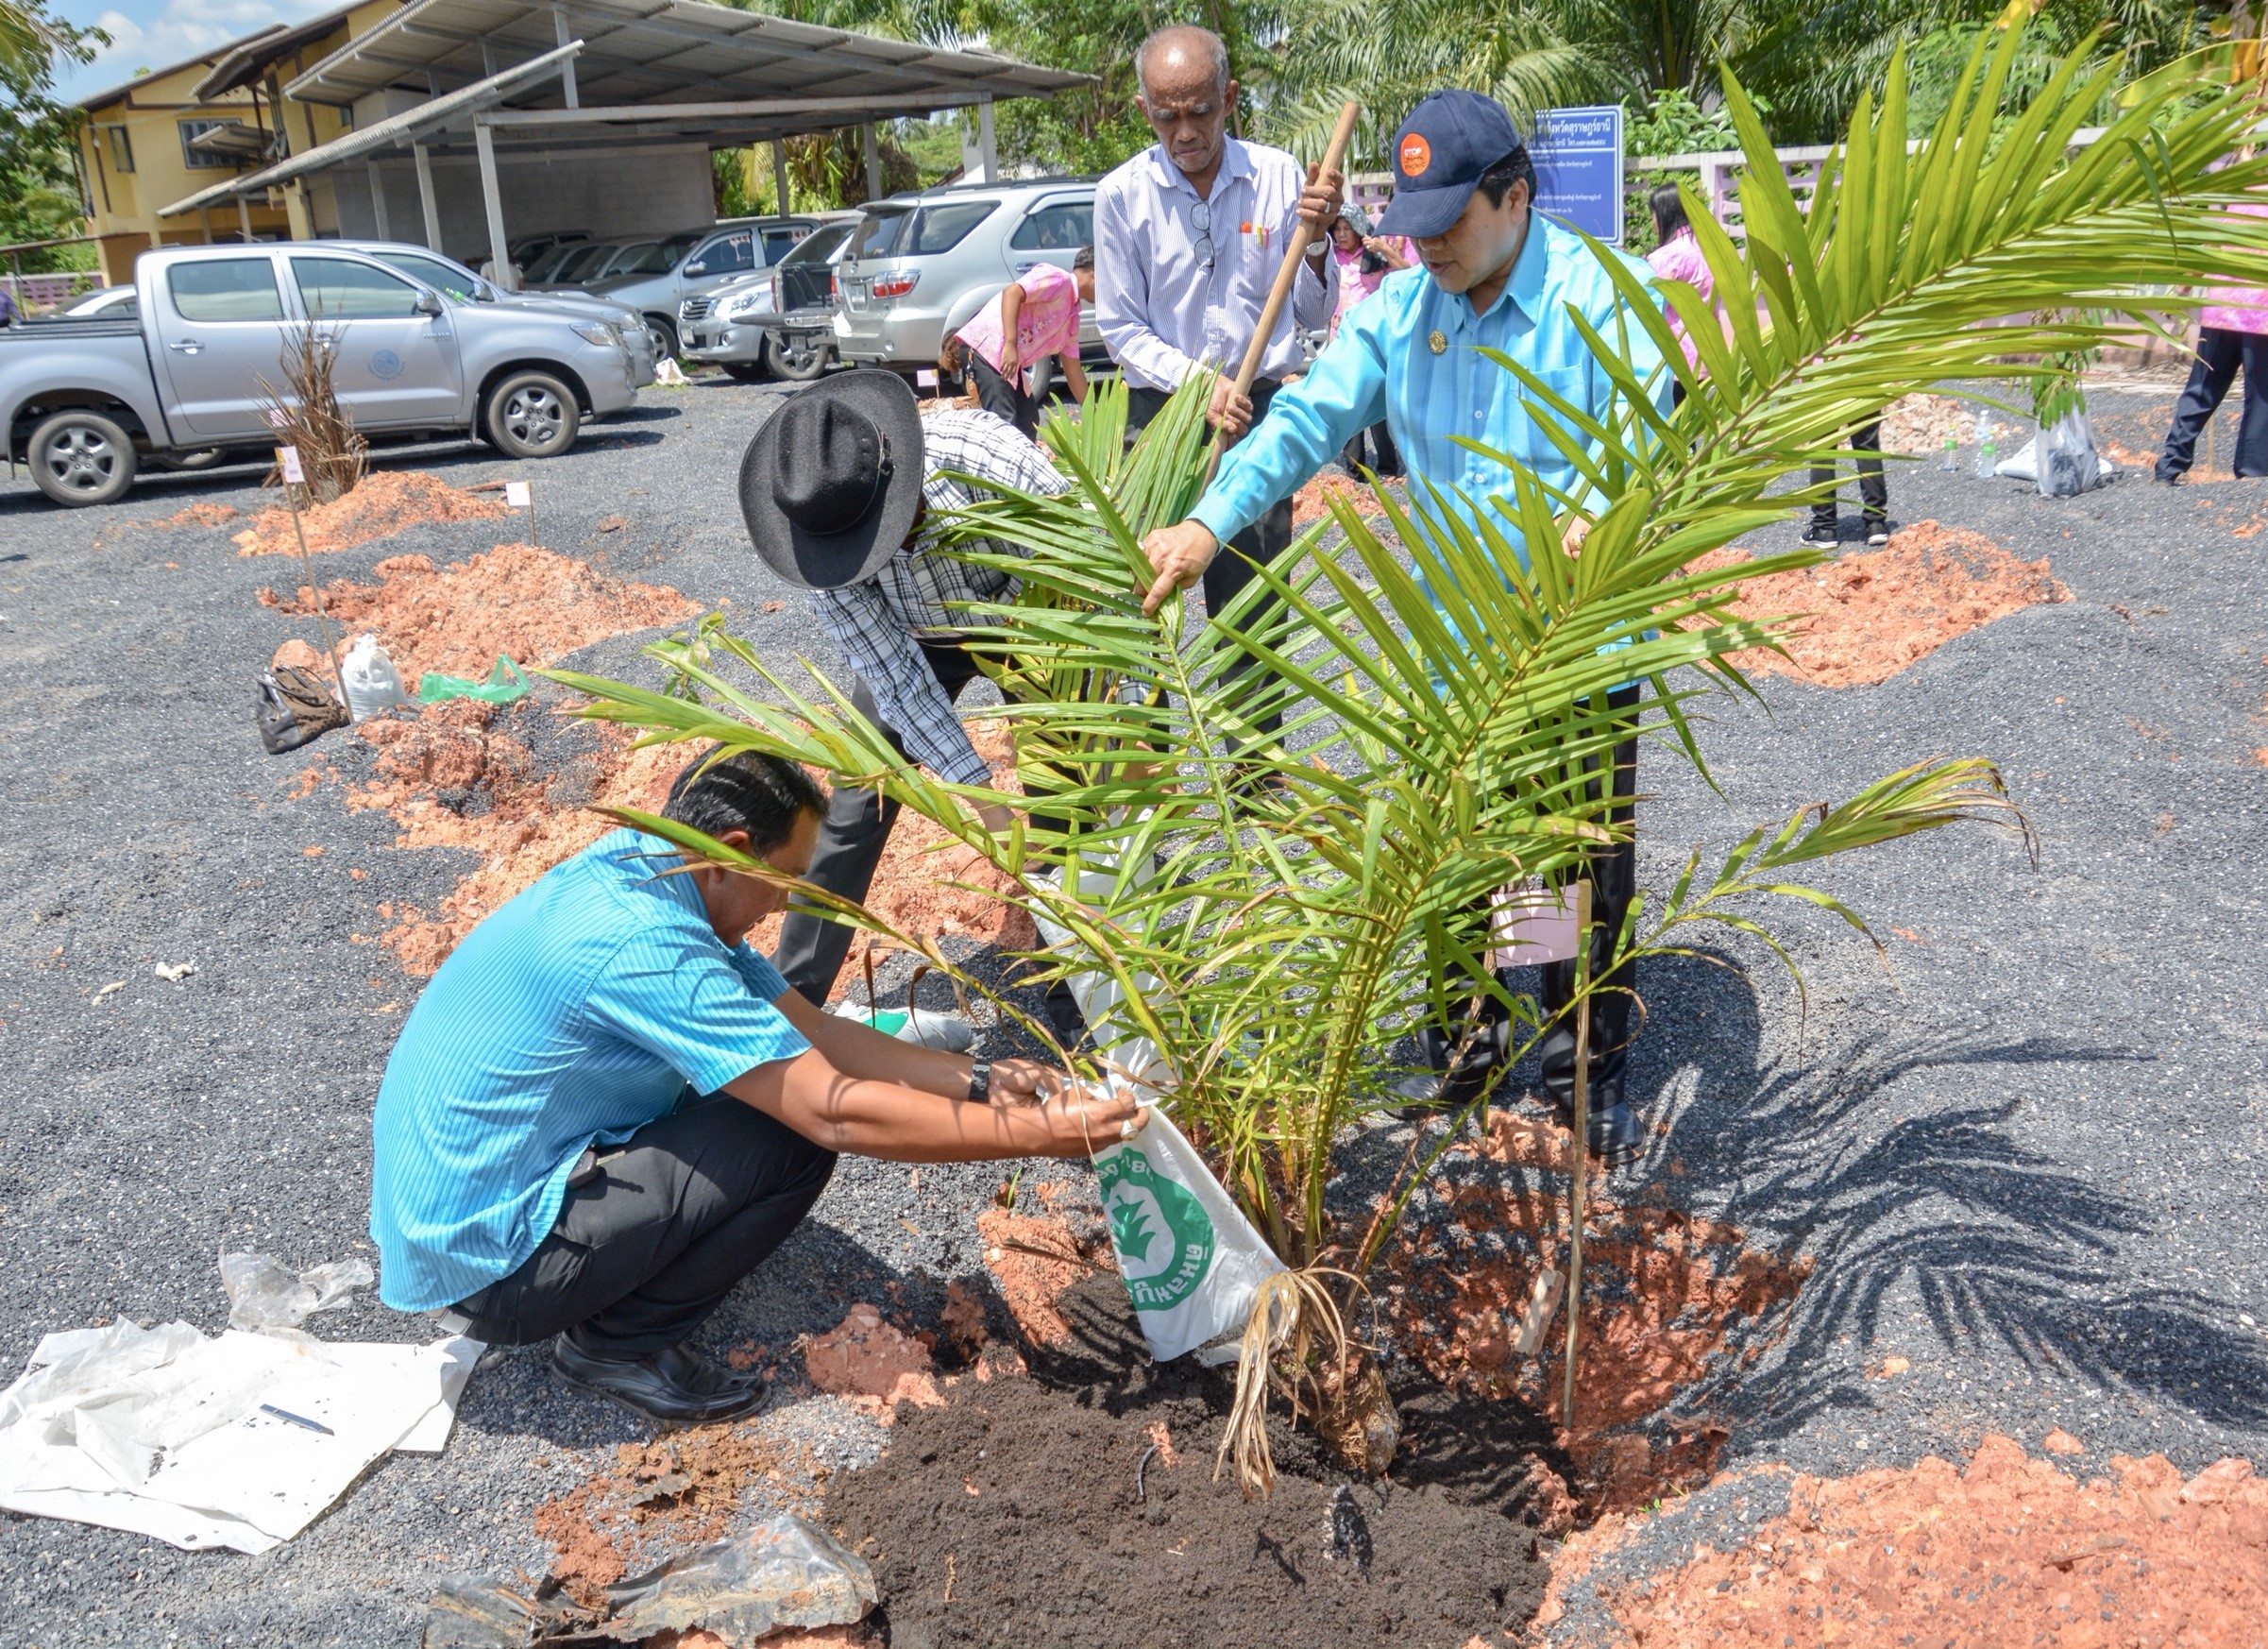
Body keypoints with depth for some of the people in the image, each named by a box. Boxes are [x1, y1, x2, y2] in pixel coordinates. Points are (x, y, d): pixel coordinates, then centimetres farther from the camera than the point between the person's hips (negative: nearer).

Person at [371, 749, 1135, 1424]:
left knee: (761, 1089, 13)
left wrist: (981, 1080, -3)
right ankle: (618, 1342, 1)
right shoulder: (642, 944, -29)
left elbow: (813, 1030, 4)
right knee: (794, 1139, -16)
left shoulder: (635, 873, 1)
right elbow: (836, 1113, -28)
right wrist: (1036, 1134, -21)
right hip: (484, 1258, -9)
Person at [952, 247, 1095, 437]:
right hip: (987, 347, -10)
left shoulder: (1072, 315, 21)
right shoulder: (1057, 279, -6)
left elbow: (1073, 369, 25)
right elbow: (1012, 292, -19)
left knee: (1028, 421, 12)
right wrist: (1010, 344, -28)